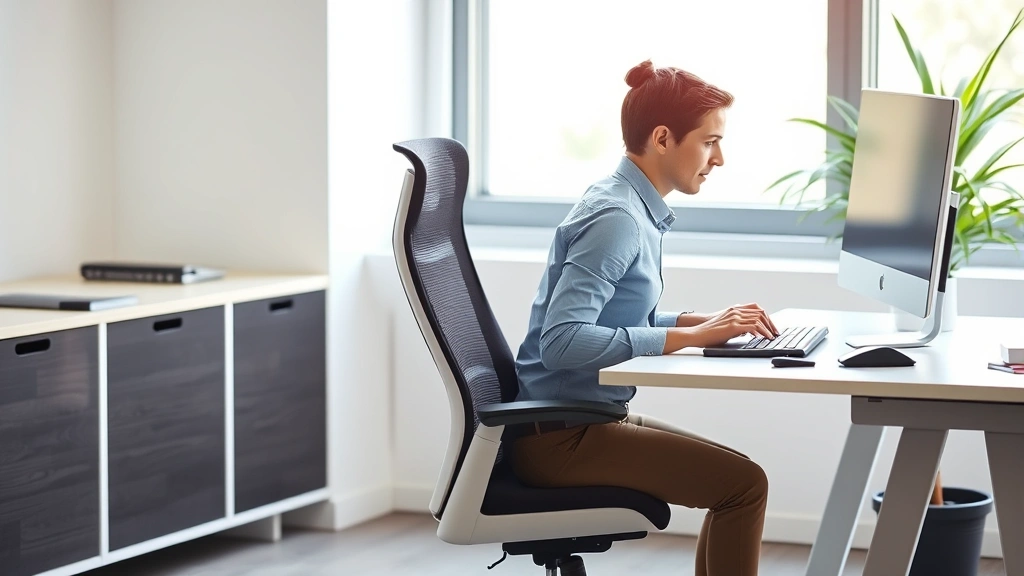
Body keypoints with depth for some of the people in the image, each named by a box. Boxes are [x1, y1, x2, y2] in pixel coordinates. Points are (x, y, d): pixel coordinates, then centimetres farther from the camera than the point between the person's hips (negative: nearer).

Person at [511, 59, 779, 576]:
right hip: (560, 436, -10)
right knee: (743, 484, -13)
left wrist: (709, 321, 4)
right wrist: (691, 336, -24)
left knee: (737, 478, 16)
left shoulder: (631, 207, 11)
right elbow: (562, 341, -29)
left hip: (588, 420, 10)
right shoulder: (614, 219, -19)